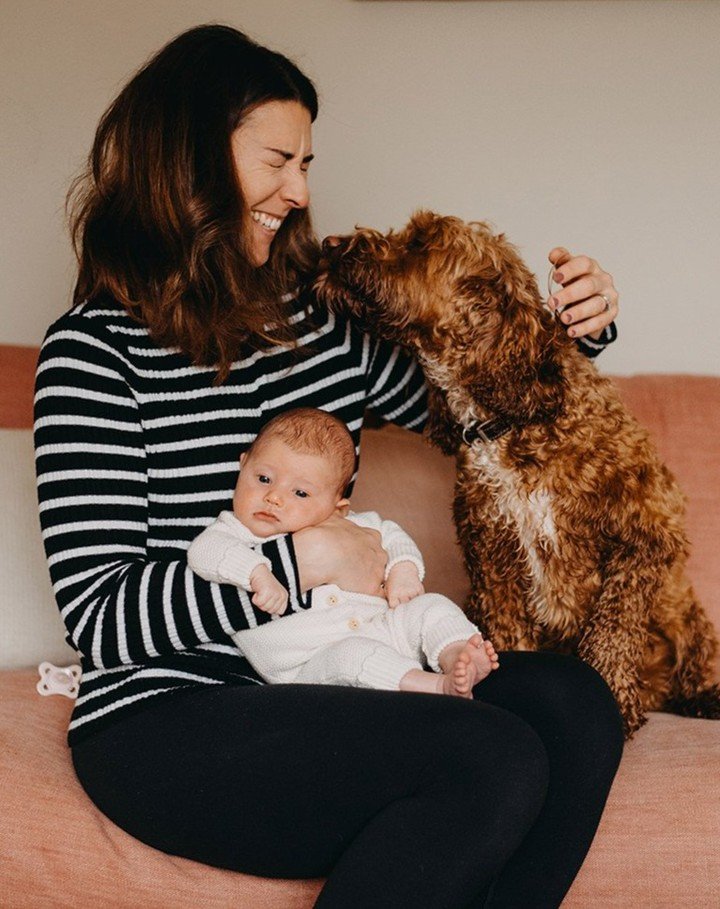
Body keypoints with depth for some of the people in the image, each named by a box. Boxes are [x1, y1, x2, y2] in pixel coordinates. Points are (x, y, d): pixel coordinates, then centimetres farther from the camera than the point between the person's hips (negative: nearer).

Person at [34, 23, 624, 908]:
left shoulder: (315, 318, 10)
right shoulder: (97, 347, -7)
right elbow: (98, 615, -14)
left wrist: (574, 330, 8)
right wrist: (299, 558, -18)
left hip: (319, 684, 6)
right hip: (163, 725, -6)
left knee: (573, 702, -16)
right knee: (494, 762, -25)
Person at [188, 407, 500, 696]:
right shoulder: (235, 532, 2)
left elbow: (388, 534, 26)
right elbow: (204, 550, -19)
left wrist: (403, 569, 5)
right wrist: (258, 573, -34)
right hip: (311, 667, -6)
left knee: (430, 605, -6)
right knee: (351, 653, -35)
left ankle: (456, 656, -31)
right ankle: (439, 687, -39)